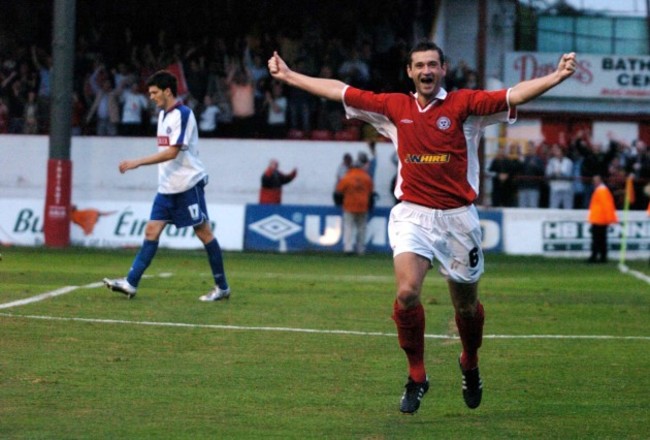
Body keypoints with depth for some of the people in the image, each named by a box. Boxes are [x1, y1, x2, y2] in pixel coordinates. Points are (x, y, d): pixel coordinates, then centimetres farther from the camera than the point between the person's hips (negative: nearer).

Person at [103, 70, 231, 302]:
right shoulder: (163, 114, 13)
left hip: (188, 184, -9)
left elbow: (172, 152, -22)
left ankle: (222, 287, 6)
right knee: (151, 230, 1)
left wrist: (138, 162, -24)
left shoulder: (182, 114, -14)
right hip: (167, 187, 9)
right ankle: (131, 283, -4)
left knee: (203, 232, -1)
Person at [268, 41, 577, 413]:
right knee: (407, 292, -20)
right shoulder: (395, 108, 7)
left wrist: (557, 77, -31)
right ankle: (417, 376, -4)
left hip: (458, 218, -1)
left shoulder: (465, 105, -2)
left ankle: (470, 365, 39)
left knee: (466, 305, 9)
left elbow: (515, 95, -15)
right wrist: (289, 76, 18)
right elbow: (339, 91, 14)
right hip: (412, 215, 1)